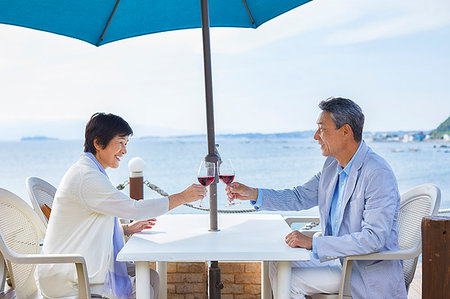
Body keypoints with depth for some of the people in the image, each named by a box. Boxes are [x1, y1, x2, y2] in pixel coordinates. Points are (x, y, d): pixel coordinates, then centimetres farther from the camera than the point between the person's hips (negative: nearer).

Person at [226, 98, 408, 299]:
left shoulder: (378, 174, -23)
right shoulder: (332, 165, 4)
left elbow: (374, 238, -30)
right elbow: (300, 198, 15)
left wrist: (312, 243, -30)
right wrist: (253, 194, 2)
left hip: (369, 273, -8)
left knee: (288, 280, -15)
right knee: (278, 267, 0)